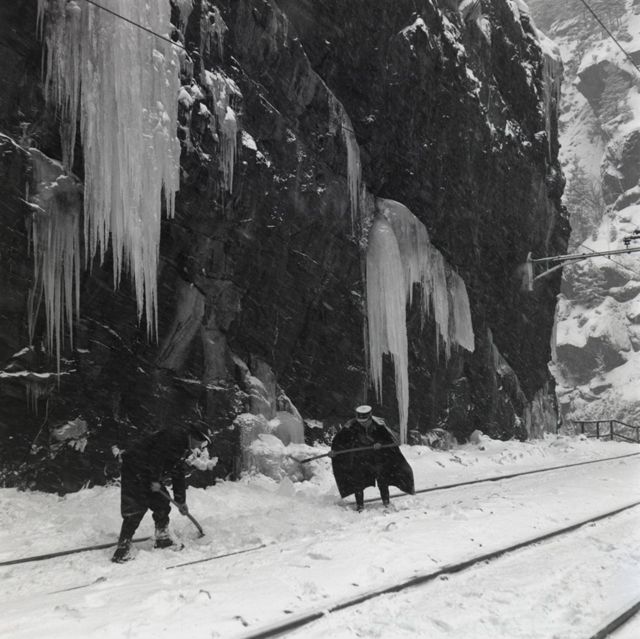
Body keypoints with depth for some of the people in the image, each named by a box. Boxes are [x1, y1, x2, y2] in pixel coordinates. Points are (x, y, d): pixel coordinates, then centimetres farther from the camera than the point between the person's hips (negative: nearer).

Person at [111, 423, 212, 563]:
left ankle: (163, 539, 20)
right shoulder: (173, 436, -17)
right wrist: (155, 480, -22)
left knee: (162, 505, 8)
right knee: (135, 510, -11)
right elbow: (157, 455, -27)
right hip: (135, 471, -10)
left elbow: (179, 475, 20)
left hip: (151, 476, 10)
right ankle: (123, 547, -6)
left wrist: (181, 501, 20)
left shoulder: (183, 449, 14)